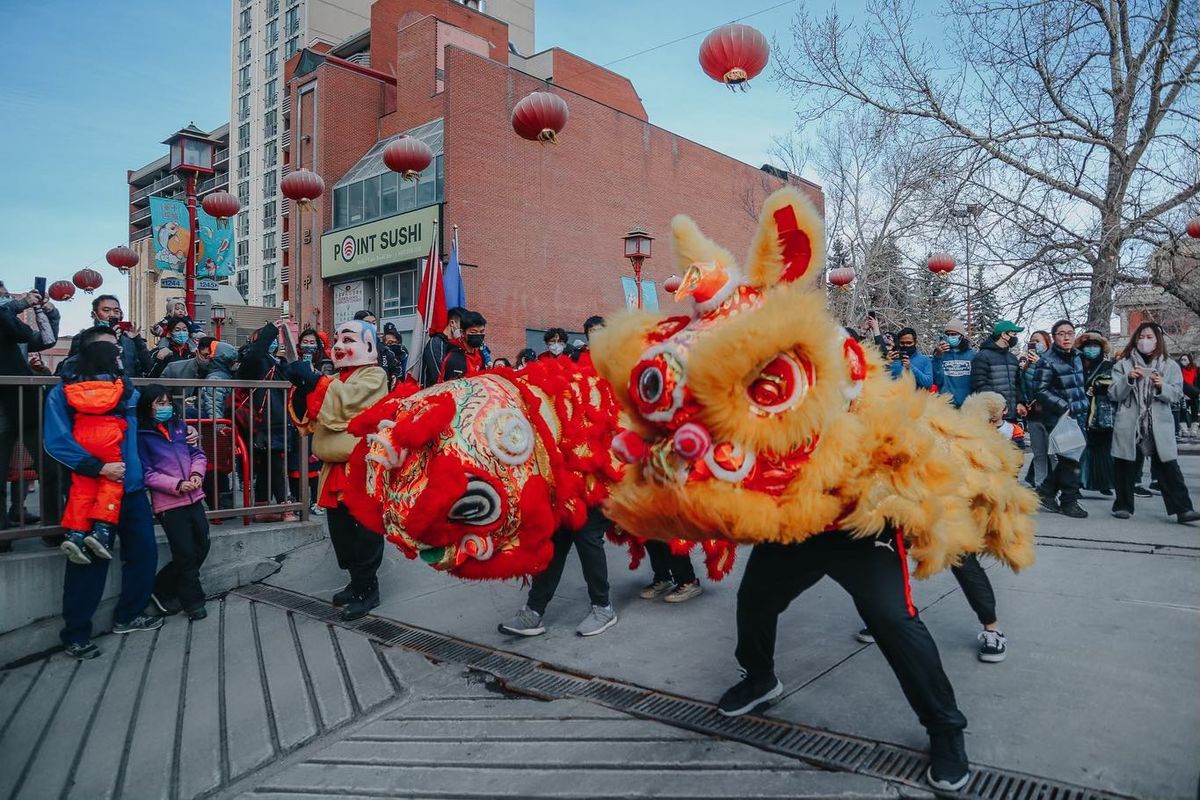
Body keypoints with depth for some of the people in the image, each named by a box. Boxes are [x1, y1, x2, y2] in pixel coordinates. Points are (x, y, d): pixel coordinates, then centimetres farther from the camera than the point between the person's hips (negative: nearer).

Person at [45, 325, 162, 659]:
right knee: (89, 562, 0)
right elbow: (57, 442, -17)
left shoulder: (126, 390, 12)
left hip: (131, 486, 6)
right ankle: (76, 634, 15)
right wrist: (98, 468, -25)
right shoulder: (64, 392, -5)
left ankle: (128, 615, 28)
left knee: (144, 552, 10)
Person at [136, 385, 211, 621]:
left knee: (202, 547, 10)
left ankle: (162, 589, 28)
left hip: (194, 497, 6)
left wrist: (197, 473, -7)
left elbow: (197, 454, 12)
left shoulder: (179, 426, 9)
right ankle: (193, 601, 18)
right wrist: (177, 485, -17)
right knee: (186, 554, -1)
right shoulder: (142, 435, -6)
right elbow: (146, 473, -9)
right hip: (169, 503, -6)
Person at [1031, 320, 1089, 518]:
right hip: (1059, 418, -8)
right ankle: (1069, 501, 6)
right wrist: (1064, 407, -16)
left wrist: (1083, 408, 16)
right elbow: (1040, 391, -15)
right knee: (1071, 458, -5)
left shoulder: (1077, 356, 12)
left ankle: (1046, 492, 21)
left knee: (1069, 458, 10)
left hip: (1078, 416, 8)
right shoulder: (1047, 361, -12)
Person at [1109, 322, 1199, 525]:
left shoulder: (1170, 366, 8)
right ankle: (1123, 506, 17)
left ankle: (1183, 509, -3)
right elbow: (1115, 394, 0)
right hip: (1129, 423, 0)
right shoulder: (1123, 364, 6)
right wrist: (1128, 379, -16)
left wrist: (1161, 386, -16)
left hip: (1159, 425, 0)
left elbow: (1176, 394, 3)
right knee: (1124, 466, 6)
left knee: (1168, 467, -4)